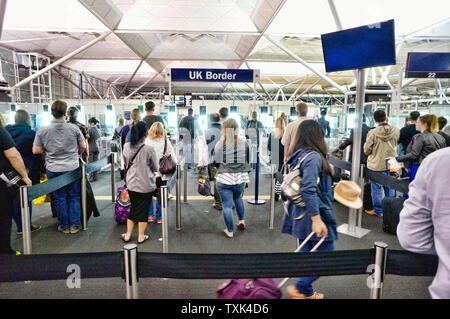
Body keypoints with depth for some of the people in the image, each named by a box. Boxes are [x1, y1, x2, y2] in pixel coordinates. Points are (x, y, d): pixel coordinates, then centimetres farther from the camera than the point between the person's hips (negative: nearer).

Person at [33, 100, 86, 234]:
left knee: (59, 198, 11)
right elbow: (83, 146, 2)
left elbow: (36, 150, -4)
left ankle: (64, 226, 21)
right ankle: (74, 225, 15)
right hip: (72, 168, 0)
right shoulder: (74, 128, -7)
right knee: (74, 196, 11)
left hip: (54, 169, 0)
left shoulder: (42, 130, -7)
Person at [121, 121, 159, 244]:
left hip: (131, 183, 4)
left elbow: (125, 163, 9)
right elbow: (155, 168, -6)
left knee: (133, 208, 20)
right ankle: (141, 236, 23)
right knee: (144, 209, 11)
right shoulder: (149, 149, -18)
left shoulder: (126, 146, -5)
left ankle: (128, 234, 28)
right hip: (146, 184, -4)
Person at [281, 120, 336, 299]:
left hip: (300, 215, 9)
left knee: (306, 252, 18)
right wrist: (316, 220, -24)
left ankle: (307, 293, 33)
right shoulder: (313, 157, -18)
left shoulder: (299, 156, 9)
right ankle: (299, 288, 10)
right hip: (312, 215, -9)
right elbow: (308, 190, -25)